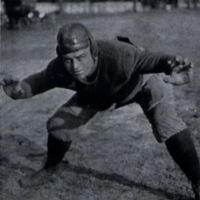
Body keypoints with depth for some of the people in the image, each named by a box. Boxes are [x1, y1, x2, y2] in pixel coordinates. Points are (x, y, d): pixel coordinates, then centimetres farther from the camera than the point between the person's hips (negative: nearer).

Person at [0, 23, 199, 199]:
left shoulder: (118, 55, -47)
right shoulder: (58, 69, -32)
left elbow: (153, 59, -58)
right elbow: (39, 80, -14)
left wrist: (171, 65, -82)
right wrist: (20, 89, -36)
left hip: (142, 80, -4)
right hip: (100, 92, 4)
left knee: (168, 125, -28)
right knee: (58, 123, 1)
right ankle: (50, 169, 32)